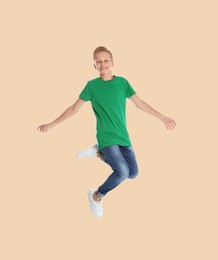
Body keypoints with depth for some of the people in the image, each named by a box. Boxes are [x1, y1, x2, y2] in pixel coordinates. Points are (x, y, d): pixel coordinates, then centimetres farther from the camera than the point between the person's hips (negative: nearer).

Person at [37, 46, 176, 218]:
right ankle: (96, 196, 5)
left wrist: (161, 117, 9)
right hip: (106, 137, -4)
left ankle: (99, 153, 17)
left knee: (133, 174, 1)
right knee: (122, 172, -22)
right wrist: (52, 124, 2)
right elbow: (75, 108, 3)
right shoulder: (92, 85, -3)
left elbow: (139, 103, 10)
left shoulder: (122, 82, 4)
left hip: (123, 136, 4)